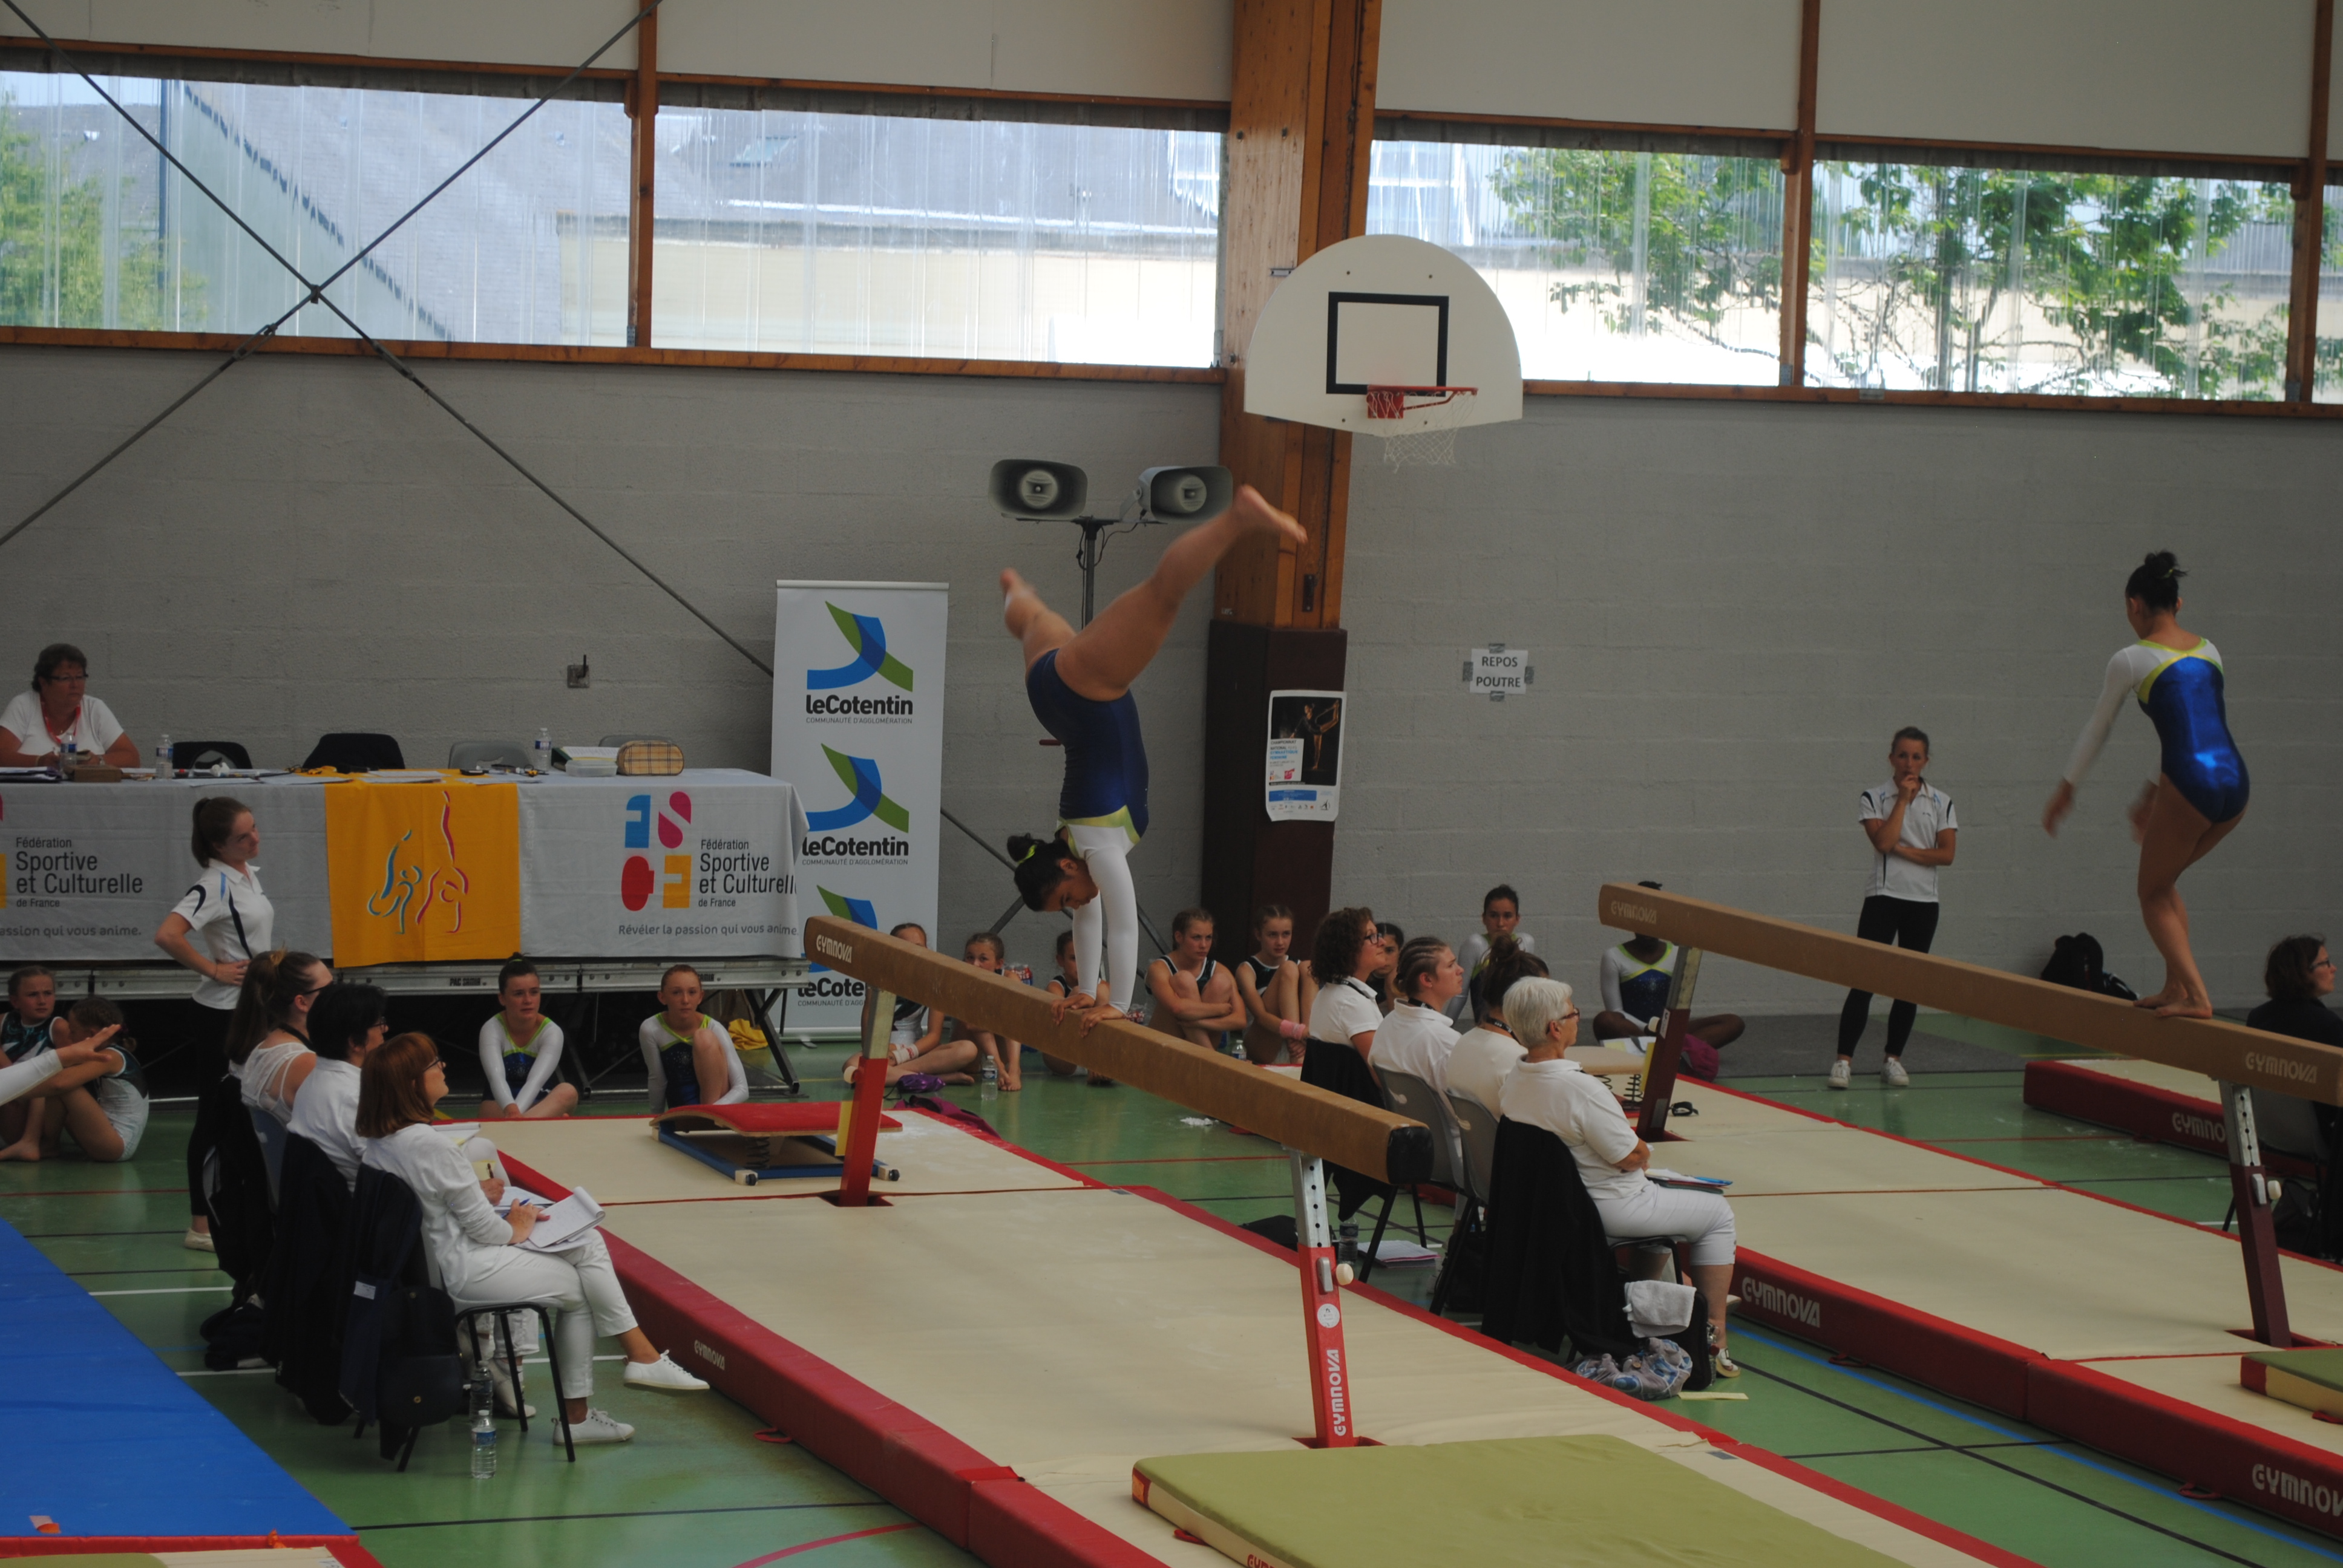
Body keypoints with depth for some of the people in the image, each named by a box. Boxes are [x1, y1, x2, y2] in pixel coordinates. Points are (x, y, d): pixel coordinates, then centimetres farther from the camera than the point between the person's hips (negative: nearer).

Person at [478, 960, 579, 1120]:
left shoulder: (552, 1032, -12)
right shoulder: (492, 1029, -13)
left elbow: (536, 1081, -29)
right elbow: (496, 1077, -32)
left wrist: (516, 1115, -50)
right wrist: (511, 1110, -55)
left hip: (542, 1105, 1)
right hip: (499, 1107, -1)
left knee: (568, 1092, -34)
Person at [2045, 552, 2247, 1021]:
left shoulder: (2132, 660, 1)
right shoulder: (2208, 651, 19)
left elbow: (2097, 730, 11)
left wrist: (2067, 788, 25)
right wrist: (2154, 789, 37)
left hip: (2190, 783, -6)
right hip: (2235, 780, 6)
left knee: (2153, 894, 10)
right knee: (2163, 881, 25)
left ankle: (2195, 994, -4)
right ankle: (2176, 986, 20)